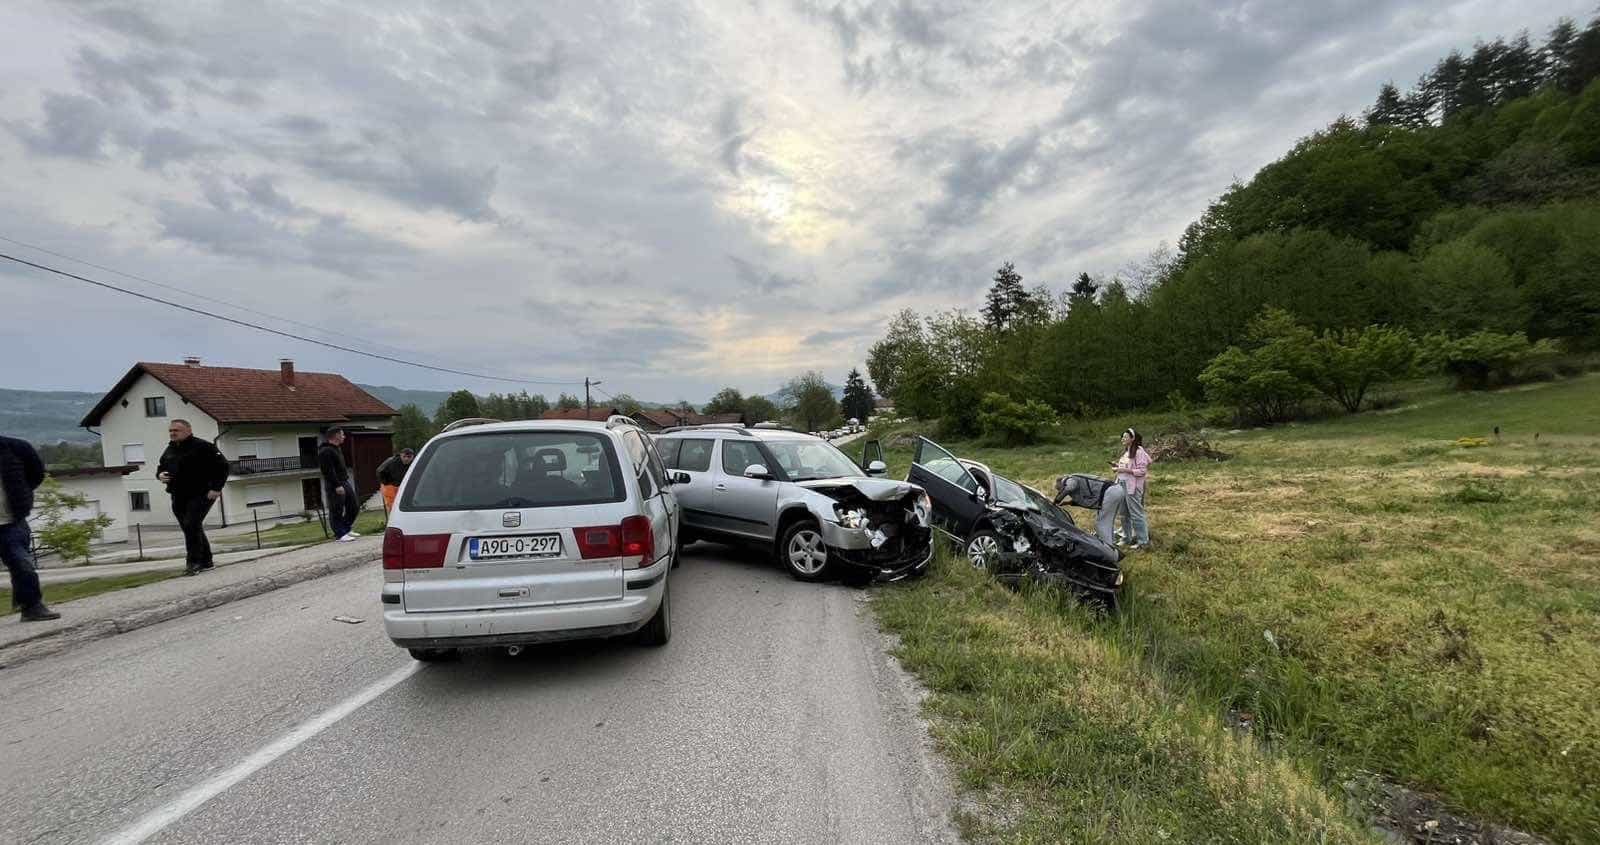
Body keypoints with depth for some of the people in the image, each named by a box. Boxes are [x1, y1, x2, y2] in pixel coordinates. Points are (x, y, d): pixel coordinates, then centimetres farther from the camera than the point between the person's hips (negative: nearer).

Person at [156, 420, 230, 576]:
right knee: (193, 529, 11)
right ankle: (206, 561, 19)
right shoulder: (170, 450, 15)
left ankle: (193, 562, -13)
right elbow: (161, 467, 29)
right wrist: (160, 475, 3)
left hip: (201, 494, -8)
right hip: (178, 497, 8)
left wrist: (216, 488, -18)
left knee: (191, 525, -18)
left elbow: (222, 466, -12)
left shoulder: (203, 446, -8)